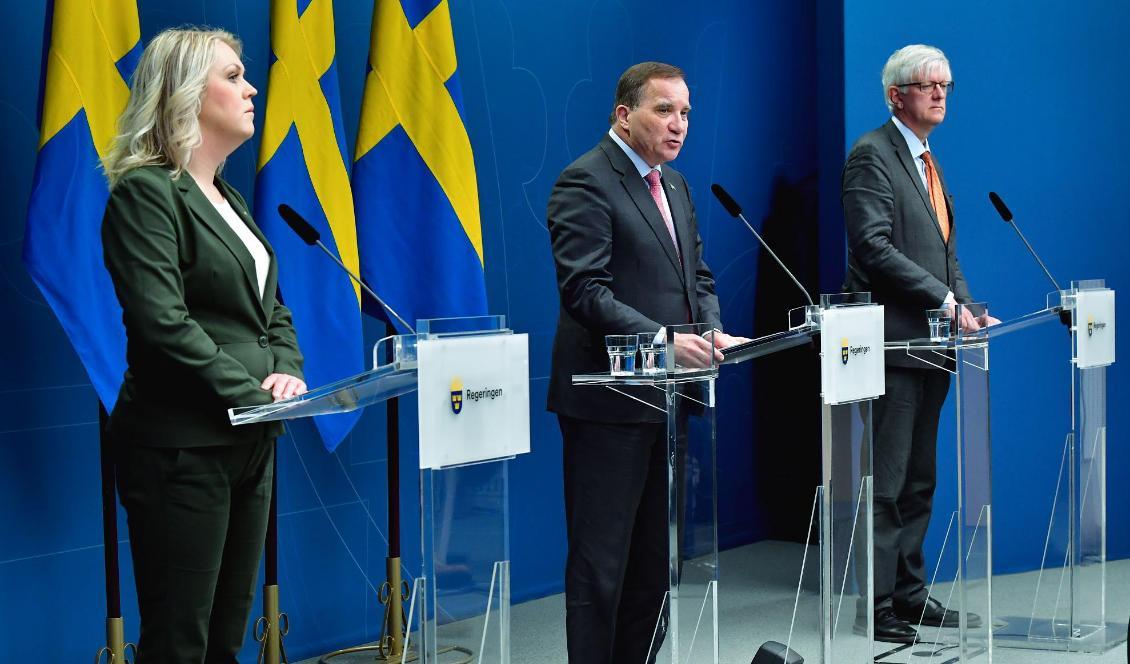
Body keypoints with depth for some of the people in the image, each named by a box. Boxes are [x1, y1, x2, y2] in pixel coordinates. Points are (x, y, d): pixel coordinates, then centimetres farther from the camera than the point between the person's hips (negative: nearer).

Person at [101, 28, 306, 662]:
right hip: (183, 446, -9)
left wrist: (287, 367, 0)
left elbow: (271, 307, 20)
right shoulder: (147, 192, -10)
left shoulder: (229, 199, 17)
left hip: (249, 441, 9)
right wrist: (251, 393, -18)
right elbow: (162, 322, -19)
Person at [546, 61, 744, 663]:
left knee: (654, 557, 14)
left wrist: (712, 330, -2)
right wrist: (664, 340, -28)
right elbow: (586, 292, -20)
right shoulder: (586, 182, -12)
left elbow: (698, 278, 19)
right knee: (601, 562, -2)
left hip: (665, 399, 9)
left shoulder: (674, 184, 15)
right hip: (608, 401, -9)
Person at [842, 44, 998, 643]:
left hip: (930, 344, 9)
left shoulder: (927, 161, 19)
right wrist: (945, 300, -19)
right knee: (886, 482, -5)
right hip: (894, 342, -9)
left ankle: (910, 594, 21)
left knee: (918, 481, 13)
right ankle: (877, 608, 0)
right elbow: (874, 247, -19)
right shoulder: (873, 155, -9)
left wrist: (968, 312, 6)